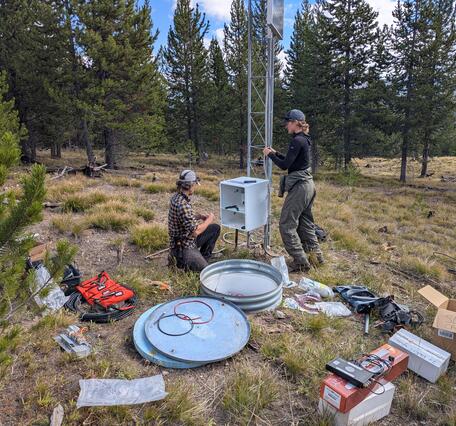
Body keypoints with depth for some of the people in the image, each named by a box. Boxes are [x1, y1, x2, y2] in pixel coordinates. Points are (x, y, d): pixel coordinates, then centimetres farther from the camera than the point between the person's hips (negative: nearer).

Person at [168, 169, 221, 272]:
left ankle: (202, 259, 19)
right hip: (184, 247, -10)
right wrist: (209, 220, -13)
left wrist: (199, 216, 4)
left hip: (189, 240, 10)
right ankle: (181, 261, 4)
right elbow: (195, 231, -28)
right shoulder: (182, 204, -29)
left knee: (215, 228, 15)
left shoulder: (177, 197, 3)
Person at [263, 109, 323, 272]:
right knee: (305, 222, 20)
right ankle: (316, 253, 29)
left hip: (299, 187, -10)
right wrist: (275, 153, 16)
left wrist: (270, 155, -5)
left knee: (287, 225, -3)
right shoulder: (304, 139, 14)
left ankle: (301, 262, 1)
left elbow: (285, 165, -18)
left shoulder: (297, 140, -16)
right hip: (308, 184, 10)